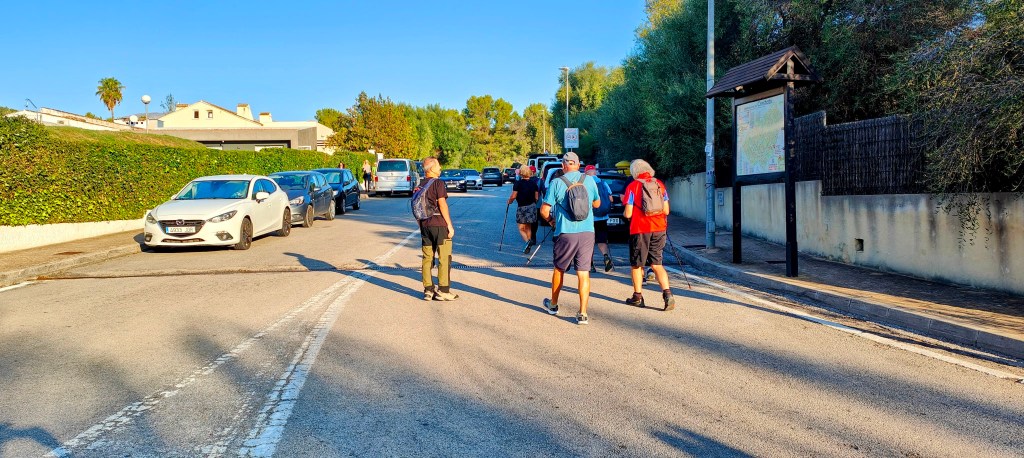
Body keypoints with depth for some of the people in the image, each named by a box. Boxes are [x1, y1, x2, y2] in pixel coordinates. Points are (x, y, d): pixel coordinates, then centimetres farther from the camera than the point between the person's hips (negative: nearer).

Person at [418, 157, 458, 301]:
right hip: (439, 224, -7)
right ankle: (443, 291, -2)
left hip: (425, 224, 7)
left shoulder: (421, 186, 14)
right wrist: (450, 225, -13)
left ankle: (428, 290, 11)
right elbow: (442, 204, -15)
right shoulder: (438, 183, -9)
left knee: (427, 258, 9)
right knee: (444, 258, -2)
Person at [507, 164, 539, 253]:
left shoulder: (518, 183, -10)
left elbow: (513, 196, -11)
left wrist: (509, 202, 8)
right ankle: (529, 244, 19)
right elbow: (537, 197, 6)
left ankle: (527, 241, -22)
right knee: (528, 228, 15)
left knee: (521, 228, 3)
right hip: (532, 207, 5)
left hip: (522, 207, -5)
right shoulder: (533, 183, 4)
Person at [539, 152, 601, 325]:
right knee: (584, 273, 3)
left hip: (565, 233, -1)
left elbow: (544, 210, -5)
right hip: (587, 233, 1)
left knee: (559, 269, 17)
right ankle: (583, 314, -1)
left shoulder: (556, 183, -4)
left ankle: (553, 305, 34)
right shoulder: (589, 180, 4)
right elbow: (597, 203, 19)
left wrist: (551, 221, 15)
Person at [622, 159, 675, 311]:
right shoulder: (659, 184, 5)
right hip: (659, 229, 4)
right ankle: (667, 294, -5)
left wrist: (624, 212, 14)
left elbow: (628, 214, -8)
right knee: (657, 263, 11)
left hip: (640, 229, -4)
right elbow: (666, 211, 7)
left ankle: (637, 297, 20)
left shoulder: (632, 186, -6)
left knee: (636, 264, 12)